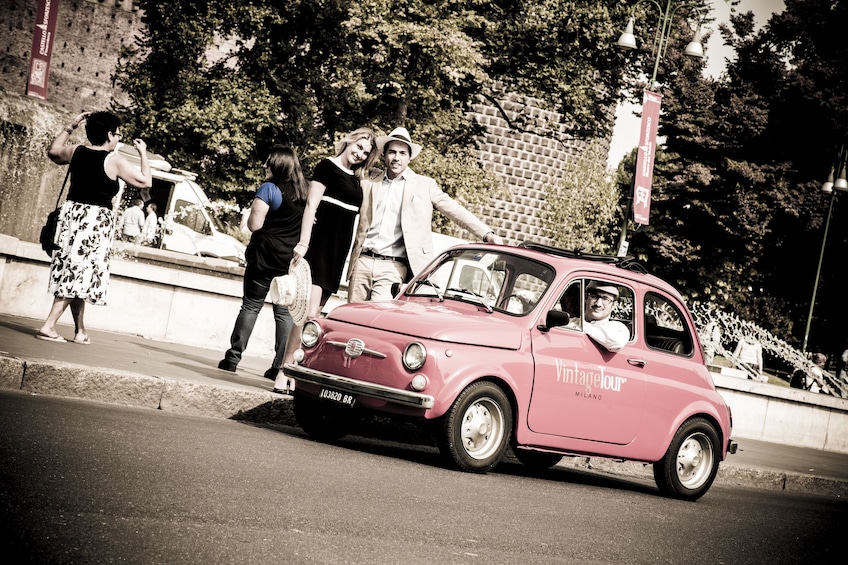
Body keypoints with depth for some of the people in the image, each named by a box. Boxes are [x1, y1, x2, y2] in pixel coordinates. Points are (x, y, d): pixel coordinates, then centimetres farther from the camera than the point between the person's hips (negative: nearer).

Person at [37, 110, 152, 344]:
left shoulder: (76, 152, 5)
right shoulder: (114, 161, -11)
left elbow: (53, 151, 26)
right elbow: (145, 181, -7)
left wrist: (70, 128, 29)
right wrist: (143, 153, 6)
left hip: (72, 213, 6)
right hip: (97, 220, -6)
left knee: (70, 272, 12)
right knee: (80, 274, -3)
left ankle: (80, 330, 20)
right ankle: (49, 325, -10)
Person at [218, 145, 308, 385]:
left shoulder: (270, 188, -10)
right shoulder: (304, 193, 9)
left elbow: (254, 223, -13)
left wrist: (252, 215, 6)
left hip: (265, 256, -4)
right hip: (291, 260, 4)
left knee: (251, 305, 3)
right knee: (285, 311, 4)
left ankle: (233, 357, 5)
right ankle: (281, 365, 0)